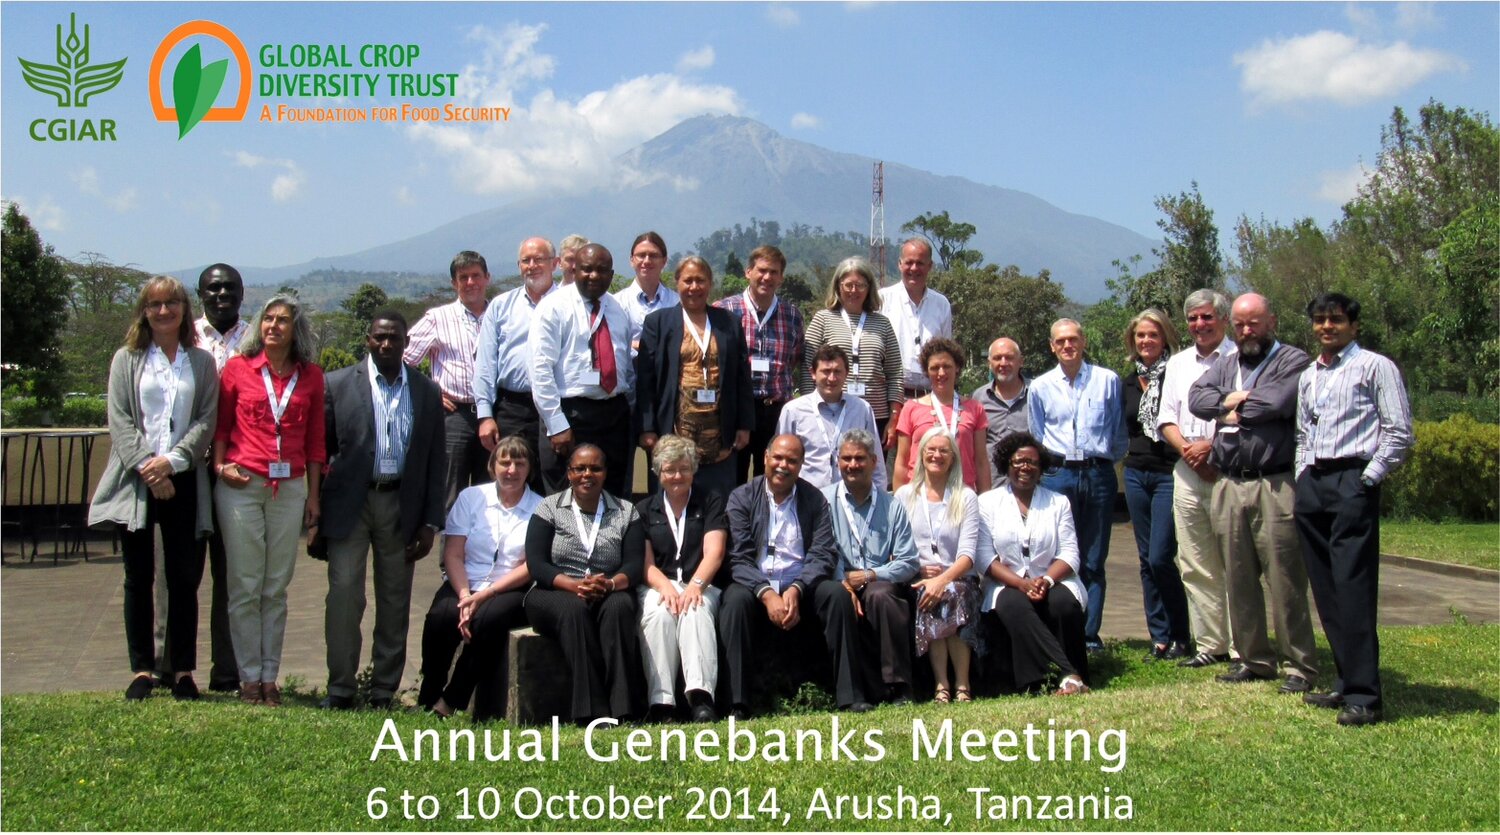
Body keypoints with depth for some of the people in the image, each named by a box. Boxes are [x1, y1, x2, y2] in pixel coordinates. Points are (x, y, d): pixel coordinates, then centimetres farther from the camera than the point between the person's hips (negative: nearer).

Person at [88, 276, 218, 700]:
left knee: (184, 578, 2)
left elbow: (207, 420, 1)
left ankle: (183, 670, 9)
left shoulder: (202, 362, 9)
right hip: (135, 481, 0)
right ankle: (142, 670, 12)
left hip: (183, 480, 0)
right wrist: (146, 468, -11)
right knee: (138, 578, 4)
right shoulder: (126, 360, 8)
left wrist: (172, 460, -12)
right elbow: (119, 421, 1)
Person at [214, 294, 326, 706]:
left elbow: (315, 440, 9)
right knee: (245, 587, 1)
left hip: (290, 489, 2)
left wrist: (314, 495, 7)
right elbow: (220, 424, 8)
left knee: (276, 588, 6)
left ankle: (269, 677, 13)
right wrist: (220, 465, -7)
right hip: (241, 487, -1)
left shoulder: (311, 377, 7)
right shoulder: (238, 369, 3)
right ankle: (249, 677, 10)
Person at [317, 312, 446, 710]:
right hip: (349, 504, -2)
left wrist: (430, 523, 2)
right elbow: (320, 448, 4)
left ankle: (384, 691, 15)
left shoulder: (428, 392, 7)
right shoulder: (338, 384, 2)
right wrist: (317, 511, 0)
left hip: (402, 505, 2)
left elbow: (436, 460, 7)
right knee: (344, 595, -7)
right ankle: (340, 688, 4)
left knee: (395, 602, 6)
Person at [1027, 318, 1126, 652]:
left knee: (1094, 559, 4)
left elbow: (1119, 432, 11)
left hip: (1098, 474, 0)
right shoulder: (1040, 386, 10)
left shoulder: (1108, 380, 7)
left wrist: (1109, 463, 9)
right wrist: (1045, 467, 11)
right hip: (1057, 474, 0)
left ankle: (1089, 634, 9)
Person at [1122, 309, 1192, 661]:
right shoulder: (1130, 382, 13)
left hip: (1169, 473, -6)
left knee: (1160, 557, -11)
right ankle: (1159, 637, 15)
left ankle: (1181, 636, 5)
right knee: (1147, 560, 8)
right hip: (1136, 474, 6)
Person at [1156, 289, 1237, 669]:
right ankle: (1210, 644, 13)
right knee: (1195, 565, 6)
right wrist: (1187, 448, -2)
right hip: (1187, 472, 6)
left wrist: (1212, 445, -14)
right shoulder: (1178, 363, 18)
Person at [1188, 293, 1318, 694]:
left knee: (1285, 580, -5)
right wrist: (1227, 400, -11)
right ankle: (1254, 658, 18)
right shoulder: (1225, 365, 21)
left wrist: (1234, 412, 0)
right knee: (1239, 580, 9)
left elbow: (1277, 403, -15)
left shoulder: (1292, 361, 1)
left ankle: (1299, 665, 2)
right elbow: (1196, 397, 7)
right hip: (1229, 486, 6)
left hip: (1276, 486, -6)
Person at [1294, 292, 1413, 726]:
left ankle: (1364, 696, -11)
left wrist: (1367, 480, -10)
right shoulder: (1307, 376, 21)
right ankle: (1346, 682, 14)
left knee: (1352, 589, -12)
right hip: (1312, 483, 7)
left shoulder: (1375, 367, 0)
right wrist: (1303, 479, 13)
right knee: (1324, 589, 6)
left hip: (1353, 482, -7)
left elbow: (1399, 433, -5)